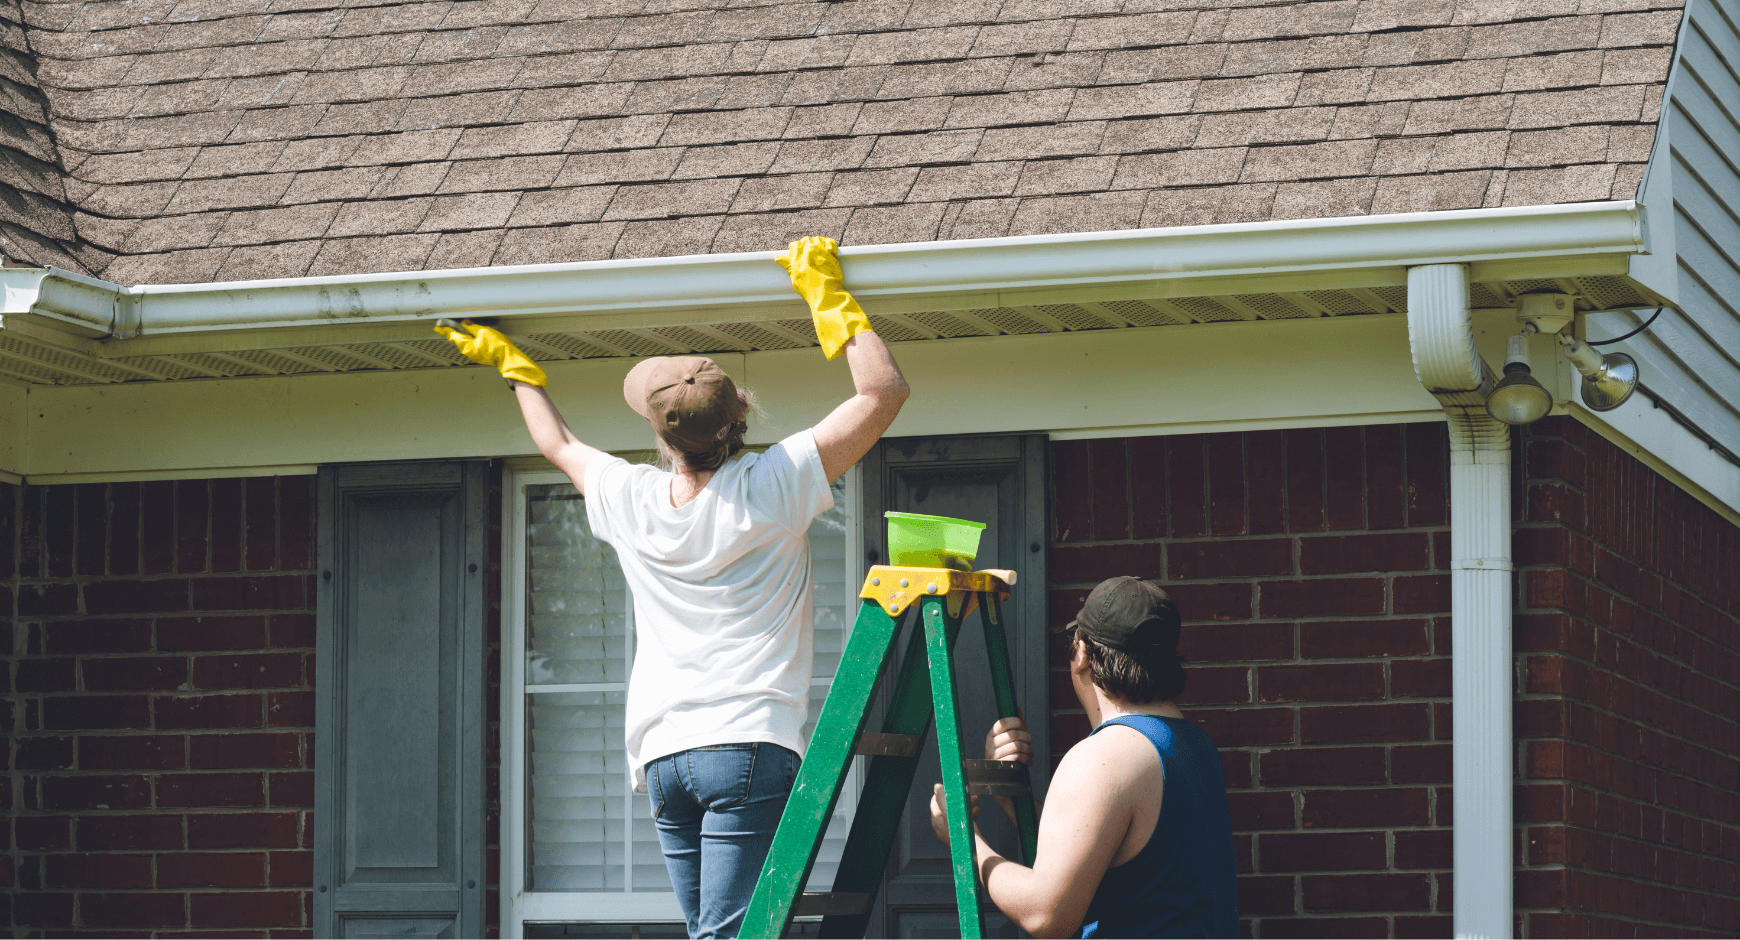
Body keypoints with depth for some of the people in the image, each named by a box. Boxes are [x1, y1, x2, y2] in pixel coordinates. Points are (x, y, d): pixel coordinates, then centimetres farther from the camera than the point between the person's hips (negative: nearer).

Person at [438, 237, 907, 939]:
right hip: (749, 741, -5)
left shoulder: (630, 501, 9)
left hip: (661, 751, 5)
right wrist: (828, 295, 9)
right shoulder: (770, 489, -4)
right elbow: (883, 390, -1)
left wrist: (514, 367, 48)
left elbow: (558, 444, 32)